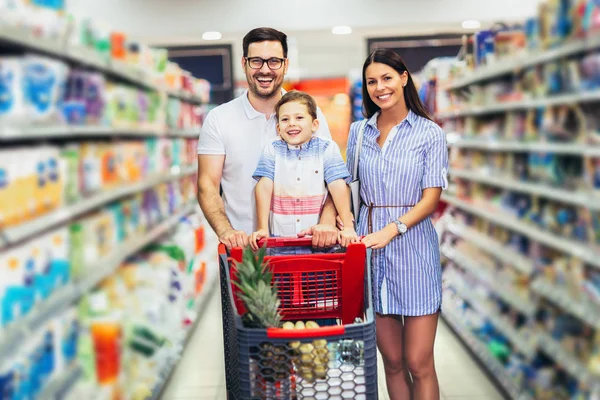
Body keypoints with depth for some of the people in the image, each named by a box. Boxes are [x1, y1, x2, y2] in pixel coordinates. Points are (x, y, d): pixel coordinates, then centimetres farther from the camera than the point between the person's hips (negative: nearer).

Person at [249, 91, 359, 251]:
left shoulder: (327, 149, 2)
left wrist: (348, 227, -14)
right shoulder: (272, 150, 6)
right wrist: (262, 228, -12)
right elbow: (265, 187, -3)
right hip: (280, 236, 1)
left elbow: (338, 187, -6)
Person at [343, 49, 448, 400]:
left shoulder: (430, 133, -1)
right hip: (369, 245, 3)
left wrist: (391, 230, -19)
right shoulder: (359, 132, 10)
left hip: (413, 246, -3)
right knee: (392, 361, 11)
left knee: (418, 364, 0)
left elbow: (430, 199, -7)